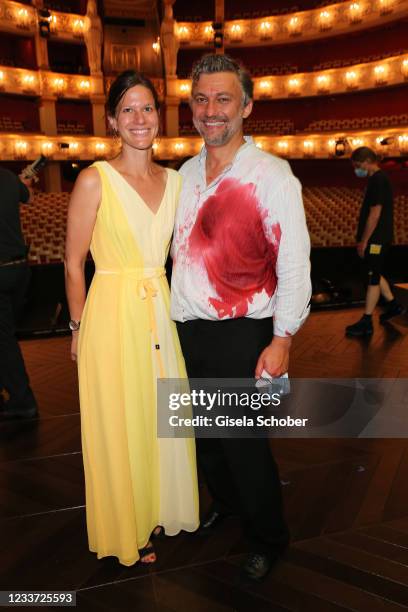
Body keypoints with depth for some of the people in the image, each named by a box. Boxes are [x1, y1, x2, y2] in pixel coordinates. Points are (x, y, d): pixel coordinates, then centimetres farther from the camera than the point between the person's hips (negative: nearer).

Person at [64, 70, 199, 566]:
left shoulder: (174, 180, 7)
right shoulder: (95, 180, -9)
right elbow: (73, 263, -5)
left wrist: (174, 308, 11)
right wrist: (79, 327, -3)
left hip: (162, 313, 5)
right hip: (113, 315, -5)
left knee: (164, 418, 17)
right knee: (120, 426, 10)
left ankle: (161, 509, 43)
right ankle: (126, 531, 35)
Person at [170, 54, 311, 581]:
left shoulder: (271, 175, -9)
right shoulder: (186, 173, 9)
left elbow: (293, 263, -13)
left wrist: (281, 341, -17)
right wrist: (173, 317, 14)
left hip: (241, 337, -6)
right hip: (188, 331, 6)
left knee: (245, 445, 5)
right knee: (205, 435, 21)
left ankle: (268, 540, 33)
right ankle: (224, 501, 50)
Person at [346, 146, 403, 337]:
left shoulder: (378, 180, -17)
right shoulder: (378, 179, 14)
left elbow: (375, 215, -22)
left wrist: (363, 241, -18)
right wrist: (363, 239, 19)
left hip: (375, 239, -10)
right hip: (376, 238, 10)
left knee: (373, 277, -3)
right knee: (375, 273, 20)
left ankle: (366, 322, 4)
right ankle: (393, 304, 34)